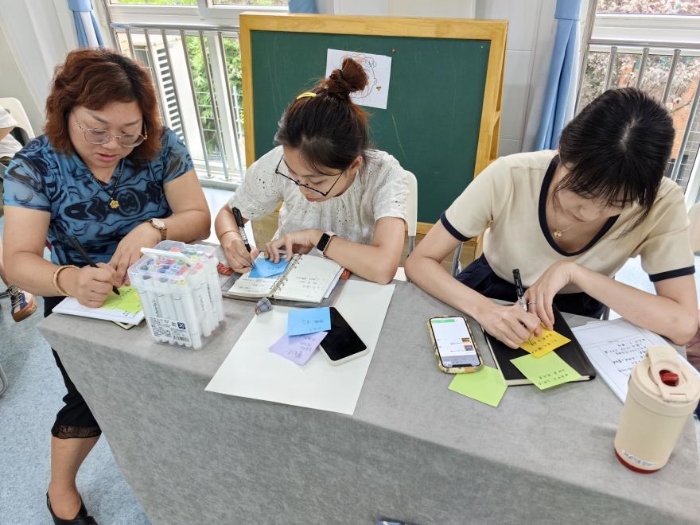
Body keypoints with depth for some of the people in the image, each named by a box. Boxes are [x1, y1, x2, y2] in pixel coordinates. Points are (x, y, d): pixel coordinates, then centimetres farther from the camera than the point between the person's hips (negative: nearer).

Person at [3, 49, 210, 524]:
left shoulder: (161, 146, -13)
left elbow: (199, 218, -14)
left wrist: (154, 229, -36)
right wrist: (70, 280, -44)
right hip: (80, 297, -1)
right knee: (91, 401, -7)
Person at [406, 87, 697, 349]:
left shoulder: (661, 203, -21)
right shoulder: (509, 177, -25)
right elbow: (419, 262, -22)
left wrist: (574, 272, -29)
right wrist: (483, 309, -38)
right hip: (490, 301, 0)